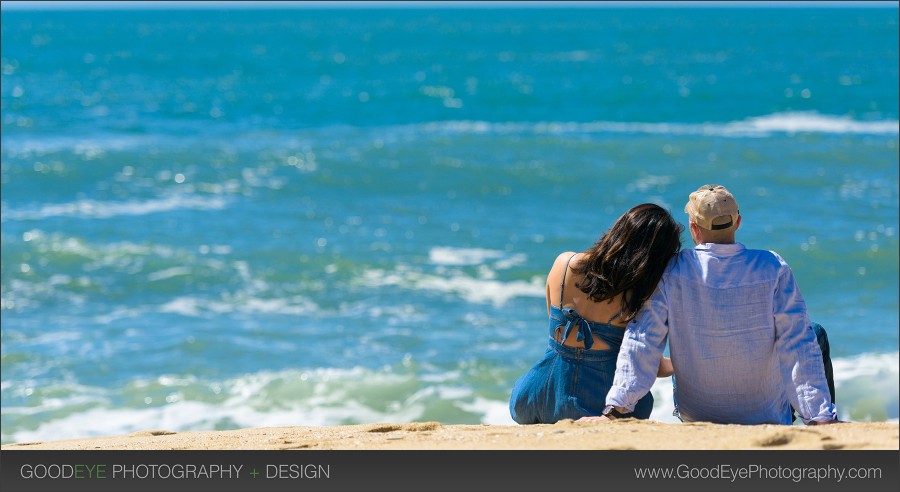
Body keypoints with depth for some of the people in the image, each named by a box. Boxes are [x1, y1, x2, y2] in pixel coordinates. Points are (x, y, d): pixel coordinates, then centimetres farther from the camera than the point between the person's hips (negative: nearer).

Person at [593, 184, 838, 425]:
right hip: (768, 416, -2)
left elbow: (641, 343, -19)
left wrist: (614, 409, -17)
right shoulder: (773, 269, -19)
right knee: (815, 333, 25)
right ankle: (828, 418, 37)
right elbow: (799, 346, -19)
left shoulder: (671, 271, -17)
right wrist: (821, 418, -18)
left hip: (694, 416, 2)